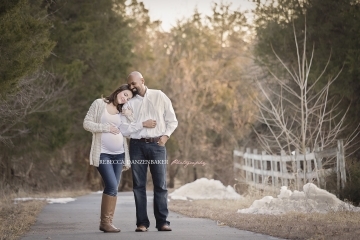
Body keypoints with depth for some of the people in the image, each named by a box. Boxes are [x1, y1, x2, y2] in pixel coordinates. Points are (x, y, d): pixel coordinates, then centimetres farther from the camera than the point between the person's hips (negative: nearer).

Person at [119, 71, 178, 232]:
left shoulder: (159, 96, 5)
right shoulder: (129, 103, 6)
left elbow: (172, 120, 8)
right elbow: (123, 127, -3)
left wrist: (166, 135, -6)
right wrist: (143, 124, -10)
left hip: (157, 145, -1)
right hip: (137, 145, 1)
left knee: (160, 184, -2)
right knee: (139, 185, 1)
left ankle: (162, 222, 1)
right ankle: (142, 223, 5)